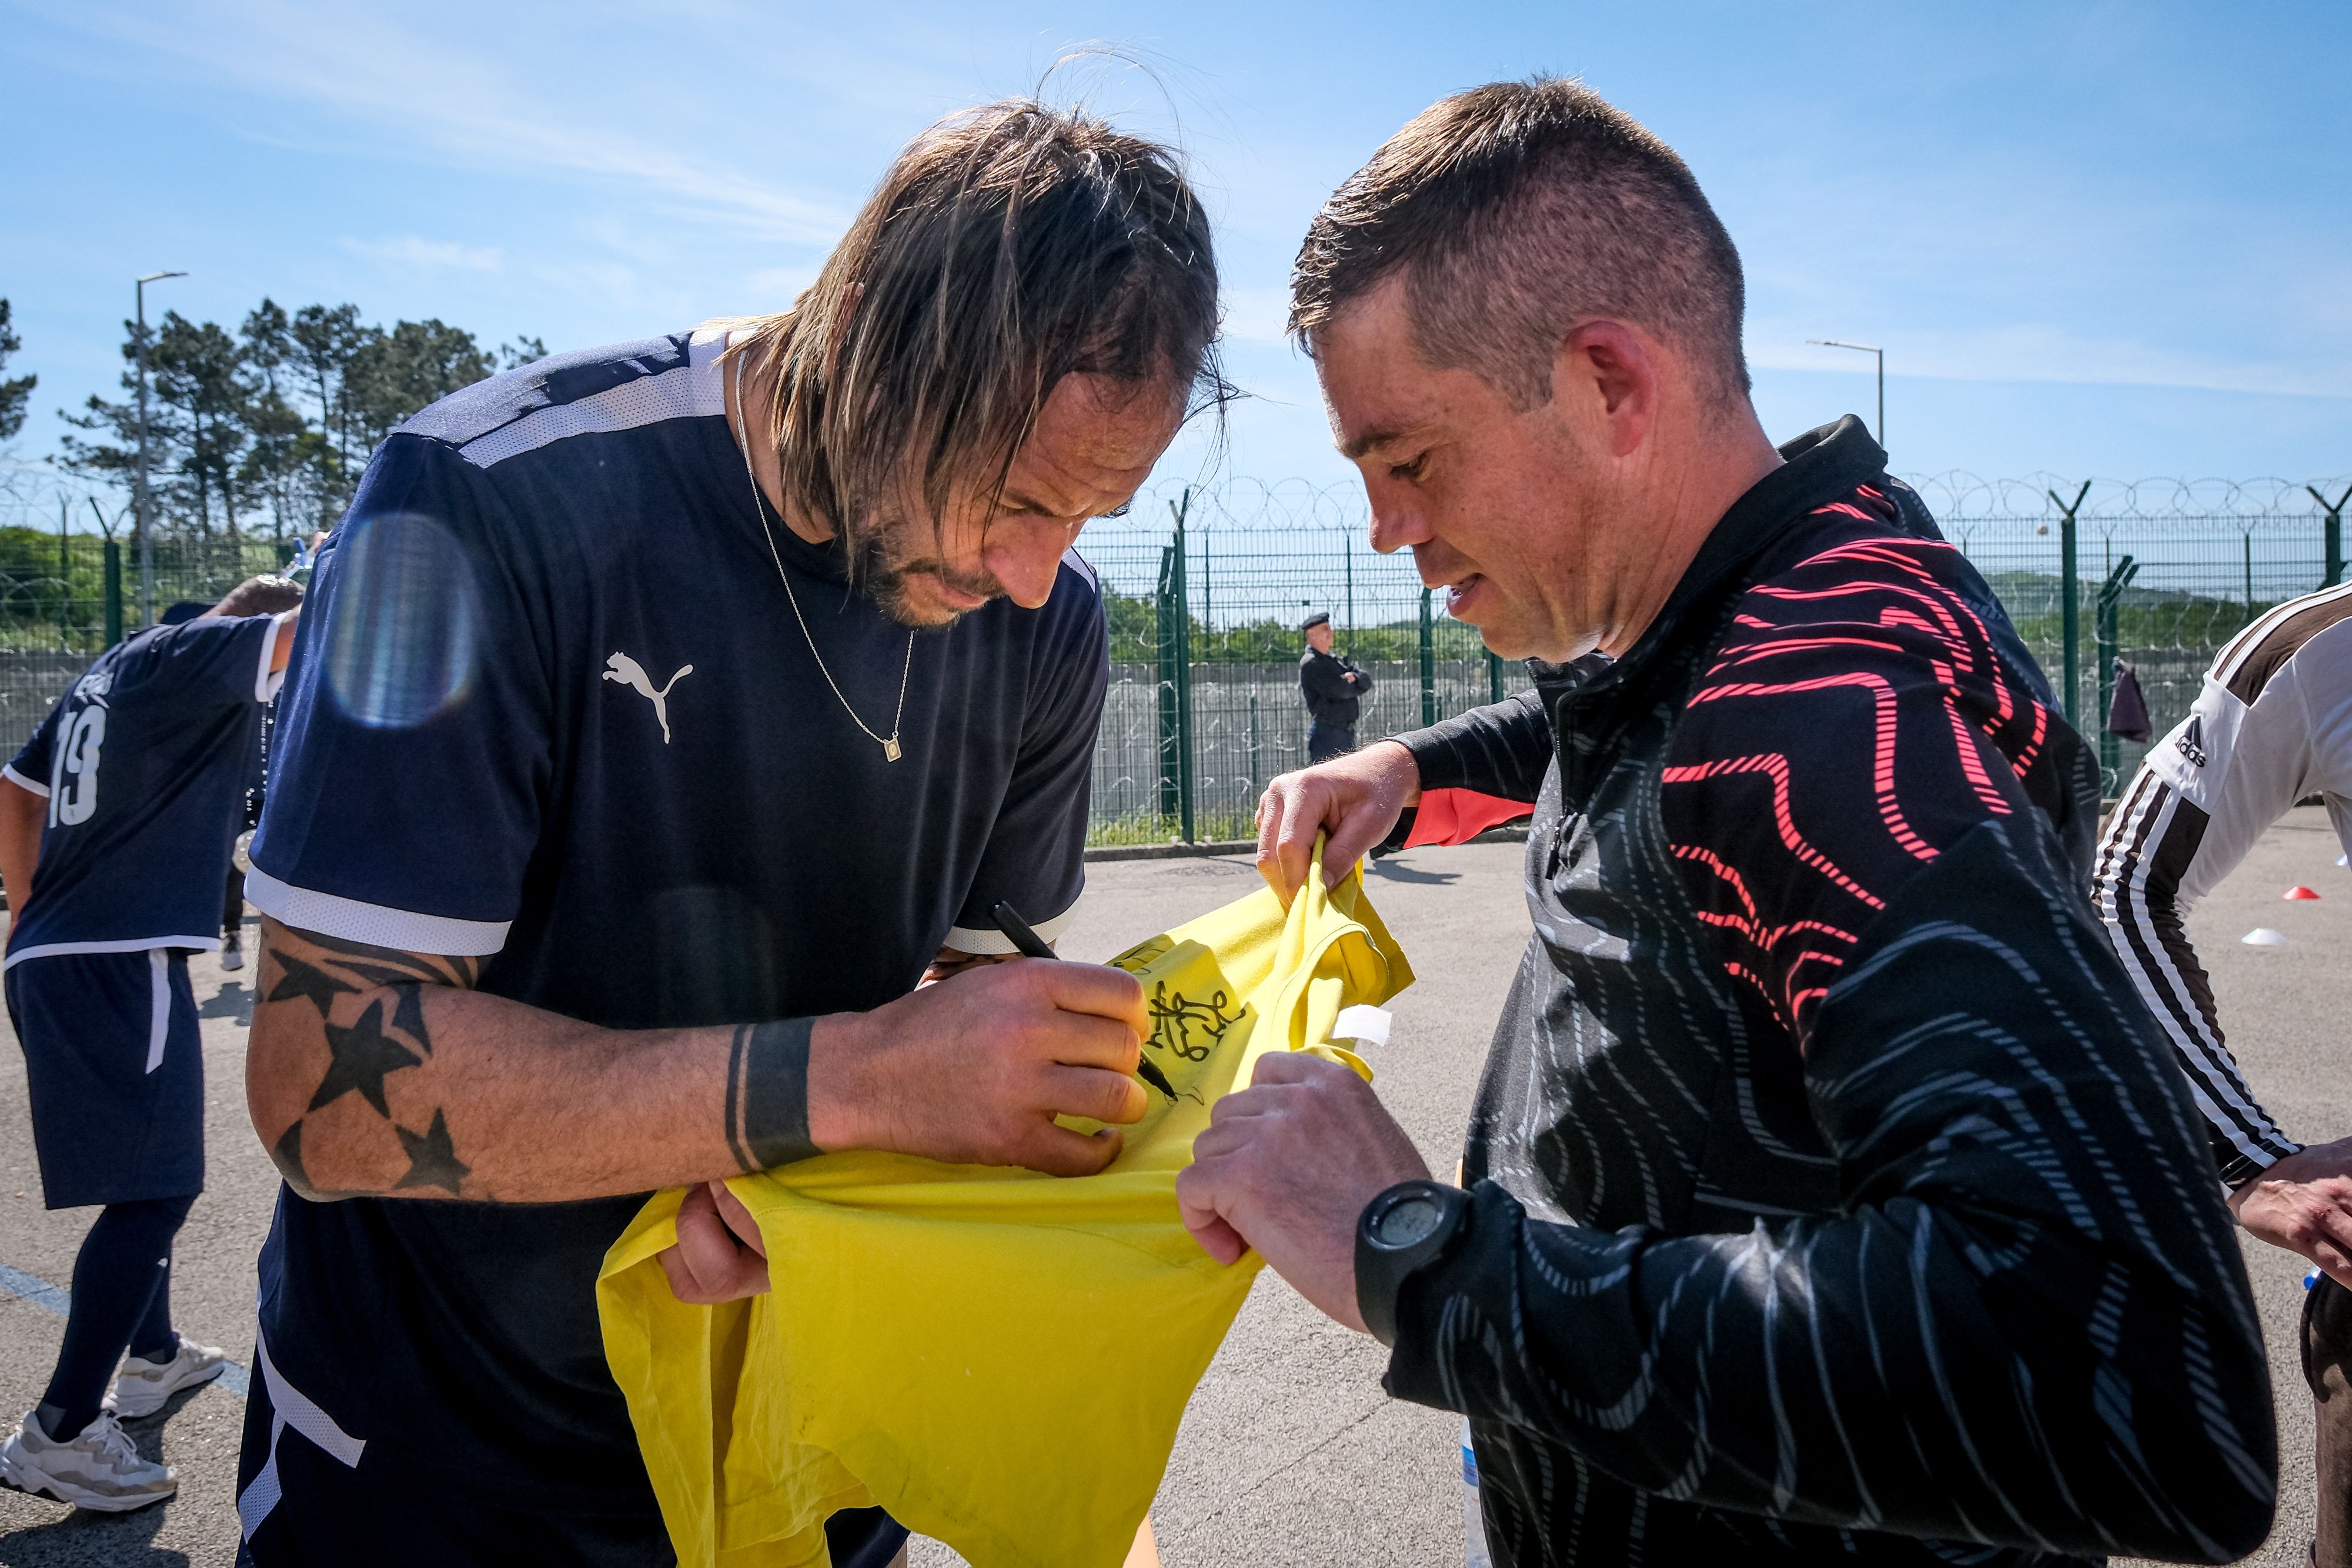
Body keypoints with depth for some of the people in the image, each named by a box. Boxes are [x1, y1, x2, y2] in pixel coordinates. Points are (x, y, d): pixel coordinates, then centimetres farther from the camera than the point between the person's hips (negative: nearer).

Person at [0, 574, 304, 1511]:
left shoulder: (111, 672, 20)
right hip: (118, 966, -10)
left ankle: (153, 1354, 36)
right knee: (156, 1189, -8)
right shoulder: (189, 653, -8)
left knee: (149, 1174, 22)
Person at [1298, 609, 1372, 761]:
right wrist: (1355, 685, 2)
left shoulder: (1335, 660, 19)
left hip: (1347, 731, 9)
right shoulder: (1310, 663, -10)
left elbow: (1367, 682, 10)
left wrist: (1354, 678, -13)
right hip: (1326, 733, -9)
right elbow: (1339, 690, -19)